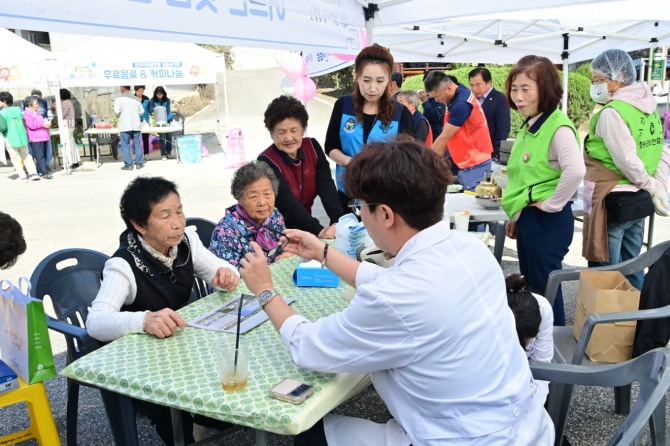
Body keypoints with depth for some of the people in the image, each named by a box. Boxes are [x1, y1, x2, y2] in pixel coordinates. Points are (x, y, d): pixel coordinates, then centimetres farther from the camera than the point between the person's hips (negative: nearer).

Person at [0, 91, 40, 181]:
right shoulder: (18, 109, 4)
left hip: (10, 138, -5)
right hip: (22, 136, 5)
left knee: (15, 158, 6)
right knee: (26, 156, 16)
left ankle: (22, 176, 4)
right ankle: (33, 173, 9)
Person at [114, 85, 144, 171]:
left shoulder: (119, 99, -5)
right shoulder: (136, 99, 8)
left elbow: (117, 111, -11)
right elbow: (142, 111, 11)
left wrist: (121, 114, 11)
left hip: (125, 126, -3)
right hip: (136, 125, 4)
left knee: (125, 146, 3)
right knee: (137, 145, 9)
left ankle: (128, 164, 2)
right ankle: (139, 163, 11)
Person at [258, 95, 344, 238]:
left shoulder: (313, 147, -4)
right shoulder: (266, 162, -18)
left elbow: (327, 187, -13)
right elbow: (287, 202, -27)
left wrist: (338, 221, -27)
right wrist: (318, 230, -38)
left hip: (305, 226, 5)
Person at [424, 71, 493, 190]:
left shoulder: (461, 104, -23)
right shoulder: (456, 97, 6)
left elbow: (444, 137, -18)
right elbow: (447, 136, 9)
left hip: (474, 164, -9)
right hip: (469, 162, 9)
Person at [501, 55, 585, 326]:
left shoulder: (558, 127, -17)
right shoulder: (529, 126, 10)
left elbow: (575, 170, -34)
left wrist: (552, 204, -21)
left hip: (548, 220, -9)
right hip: (528, 219, 9)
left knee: (545, 287, 4)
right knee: (530, 286, 19)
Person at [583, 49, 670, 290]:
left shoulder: (611, 112, -17)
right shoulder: (648, 109, 11)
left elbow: (627, 161, -20)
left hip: (612, 203, -9)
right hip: (638, 201, 9)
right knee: (631, 268, 18)